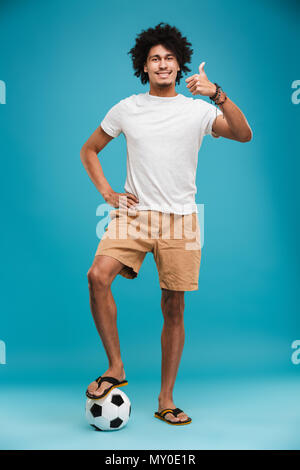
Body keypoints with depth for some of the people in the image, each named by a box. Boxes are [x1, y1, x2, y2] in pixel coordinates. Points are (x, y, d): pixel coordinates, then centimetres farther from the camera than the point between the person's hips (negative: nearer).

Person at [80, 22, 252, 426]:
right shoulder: (127, 109, 9)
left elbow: (244, 135, -10)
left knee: (174, 310, 2)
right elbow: (89, 150, 18)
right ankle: (116, 367, -5)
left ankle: (166, 401, 16)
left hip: (180, 219, 0)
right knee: (98, 275, -24)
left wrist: (218, 95, -23)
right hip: (134, 213, 1)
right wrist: (107, 193, 5)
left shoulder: (198, 110, 4)